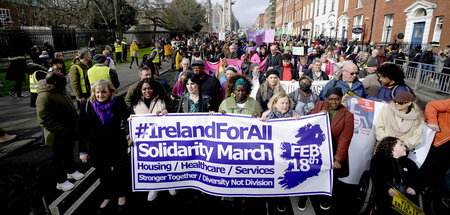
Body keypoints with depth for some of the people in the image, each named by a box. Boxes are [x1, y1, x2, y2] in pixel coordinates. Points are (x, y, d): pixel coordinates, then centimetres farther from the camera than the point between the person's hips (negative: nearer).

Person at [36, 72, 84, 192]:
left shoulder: (60, 90, 2)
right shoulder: (44, 97, -26)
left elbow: (70, 107, 15)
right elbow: (44, 119, -27)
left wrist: (76, 122, 13)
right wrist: (63, 131, -26)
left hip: (69, 132, 8)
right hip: (58, 137, -8)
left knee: (69, 152, 25)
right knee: (59, 157, 10)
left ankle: (71, 171, 46)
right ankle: (61, 181, 27)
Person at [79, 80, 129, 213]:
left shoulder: (118, 102, -8)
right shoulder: (87, 105, -5)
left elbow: (127, 119, 6)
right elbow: (82, 130, -1)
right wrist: (83, 151, -1)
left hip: (117, 147, -1)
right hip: (97, 149, 1)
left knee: (119, 171, 13)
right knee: (102, 173, 15)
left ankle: (121, 196, 35)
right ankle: (107, 197, 38)